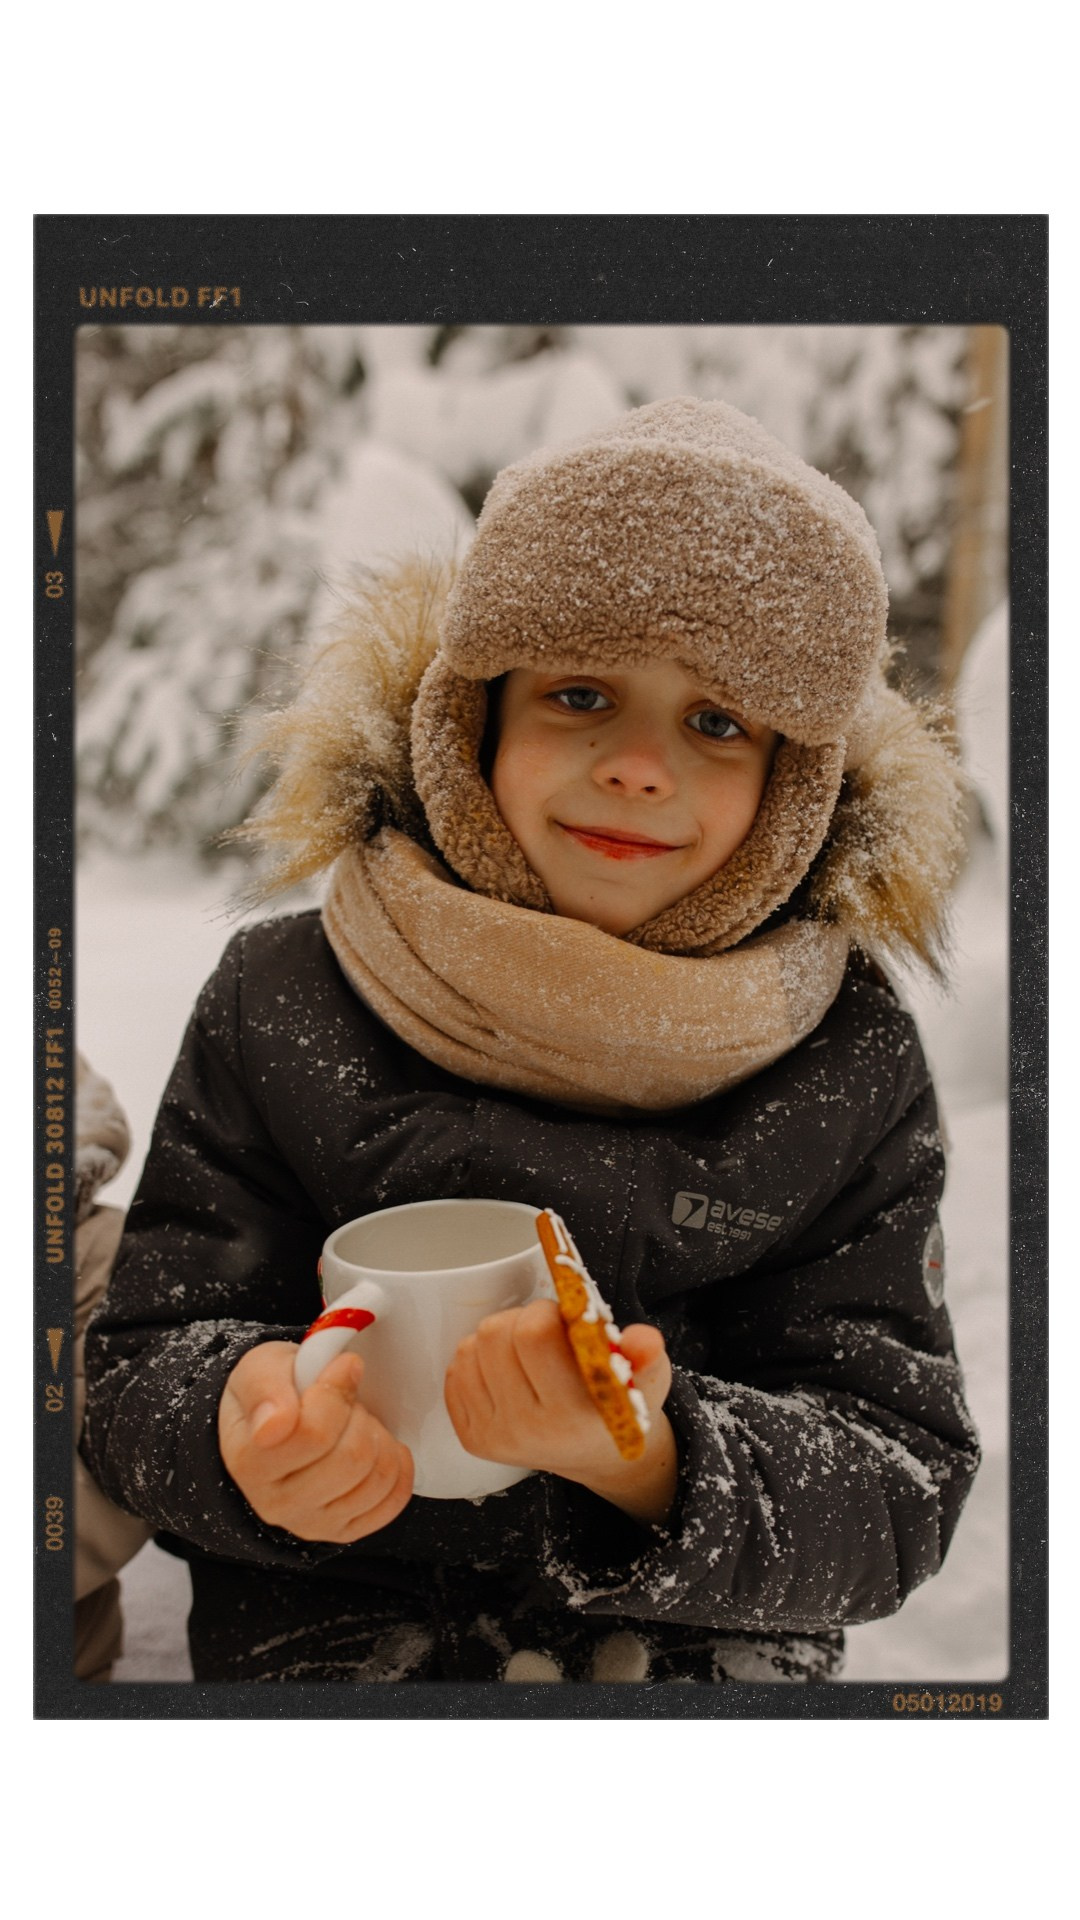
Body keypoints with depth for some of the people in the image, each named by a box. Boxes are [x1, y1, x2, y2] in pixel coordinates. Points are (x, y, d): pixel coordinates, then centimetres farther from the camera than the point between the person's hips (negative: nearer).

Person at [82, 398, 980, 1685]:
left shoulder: (852, 1069, -5)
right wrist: (246, 1421, -24)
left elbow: (900, 1491, -7)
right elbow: (139, 1369, -2)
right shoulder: (280, 1005, -6)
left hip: (723, 1675, 1)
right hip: (307, 1664, 0)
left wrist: (642, 1459, -26)